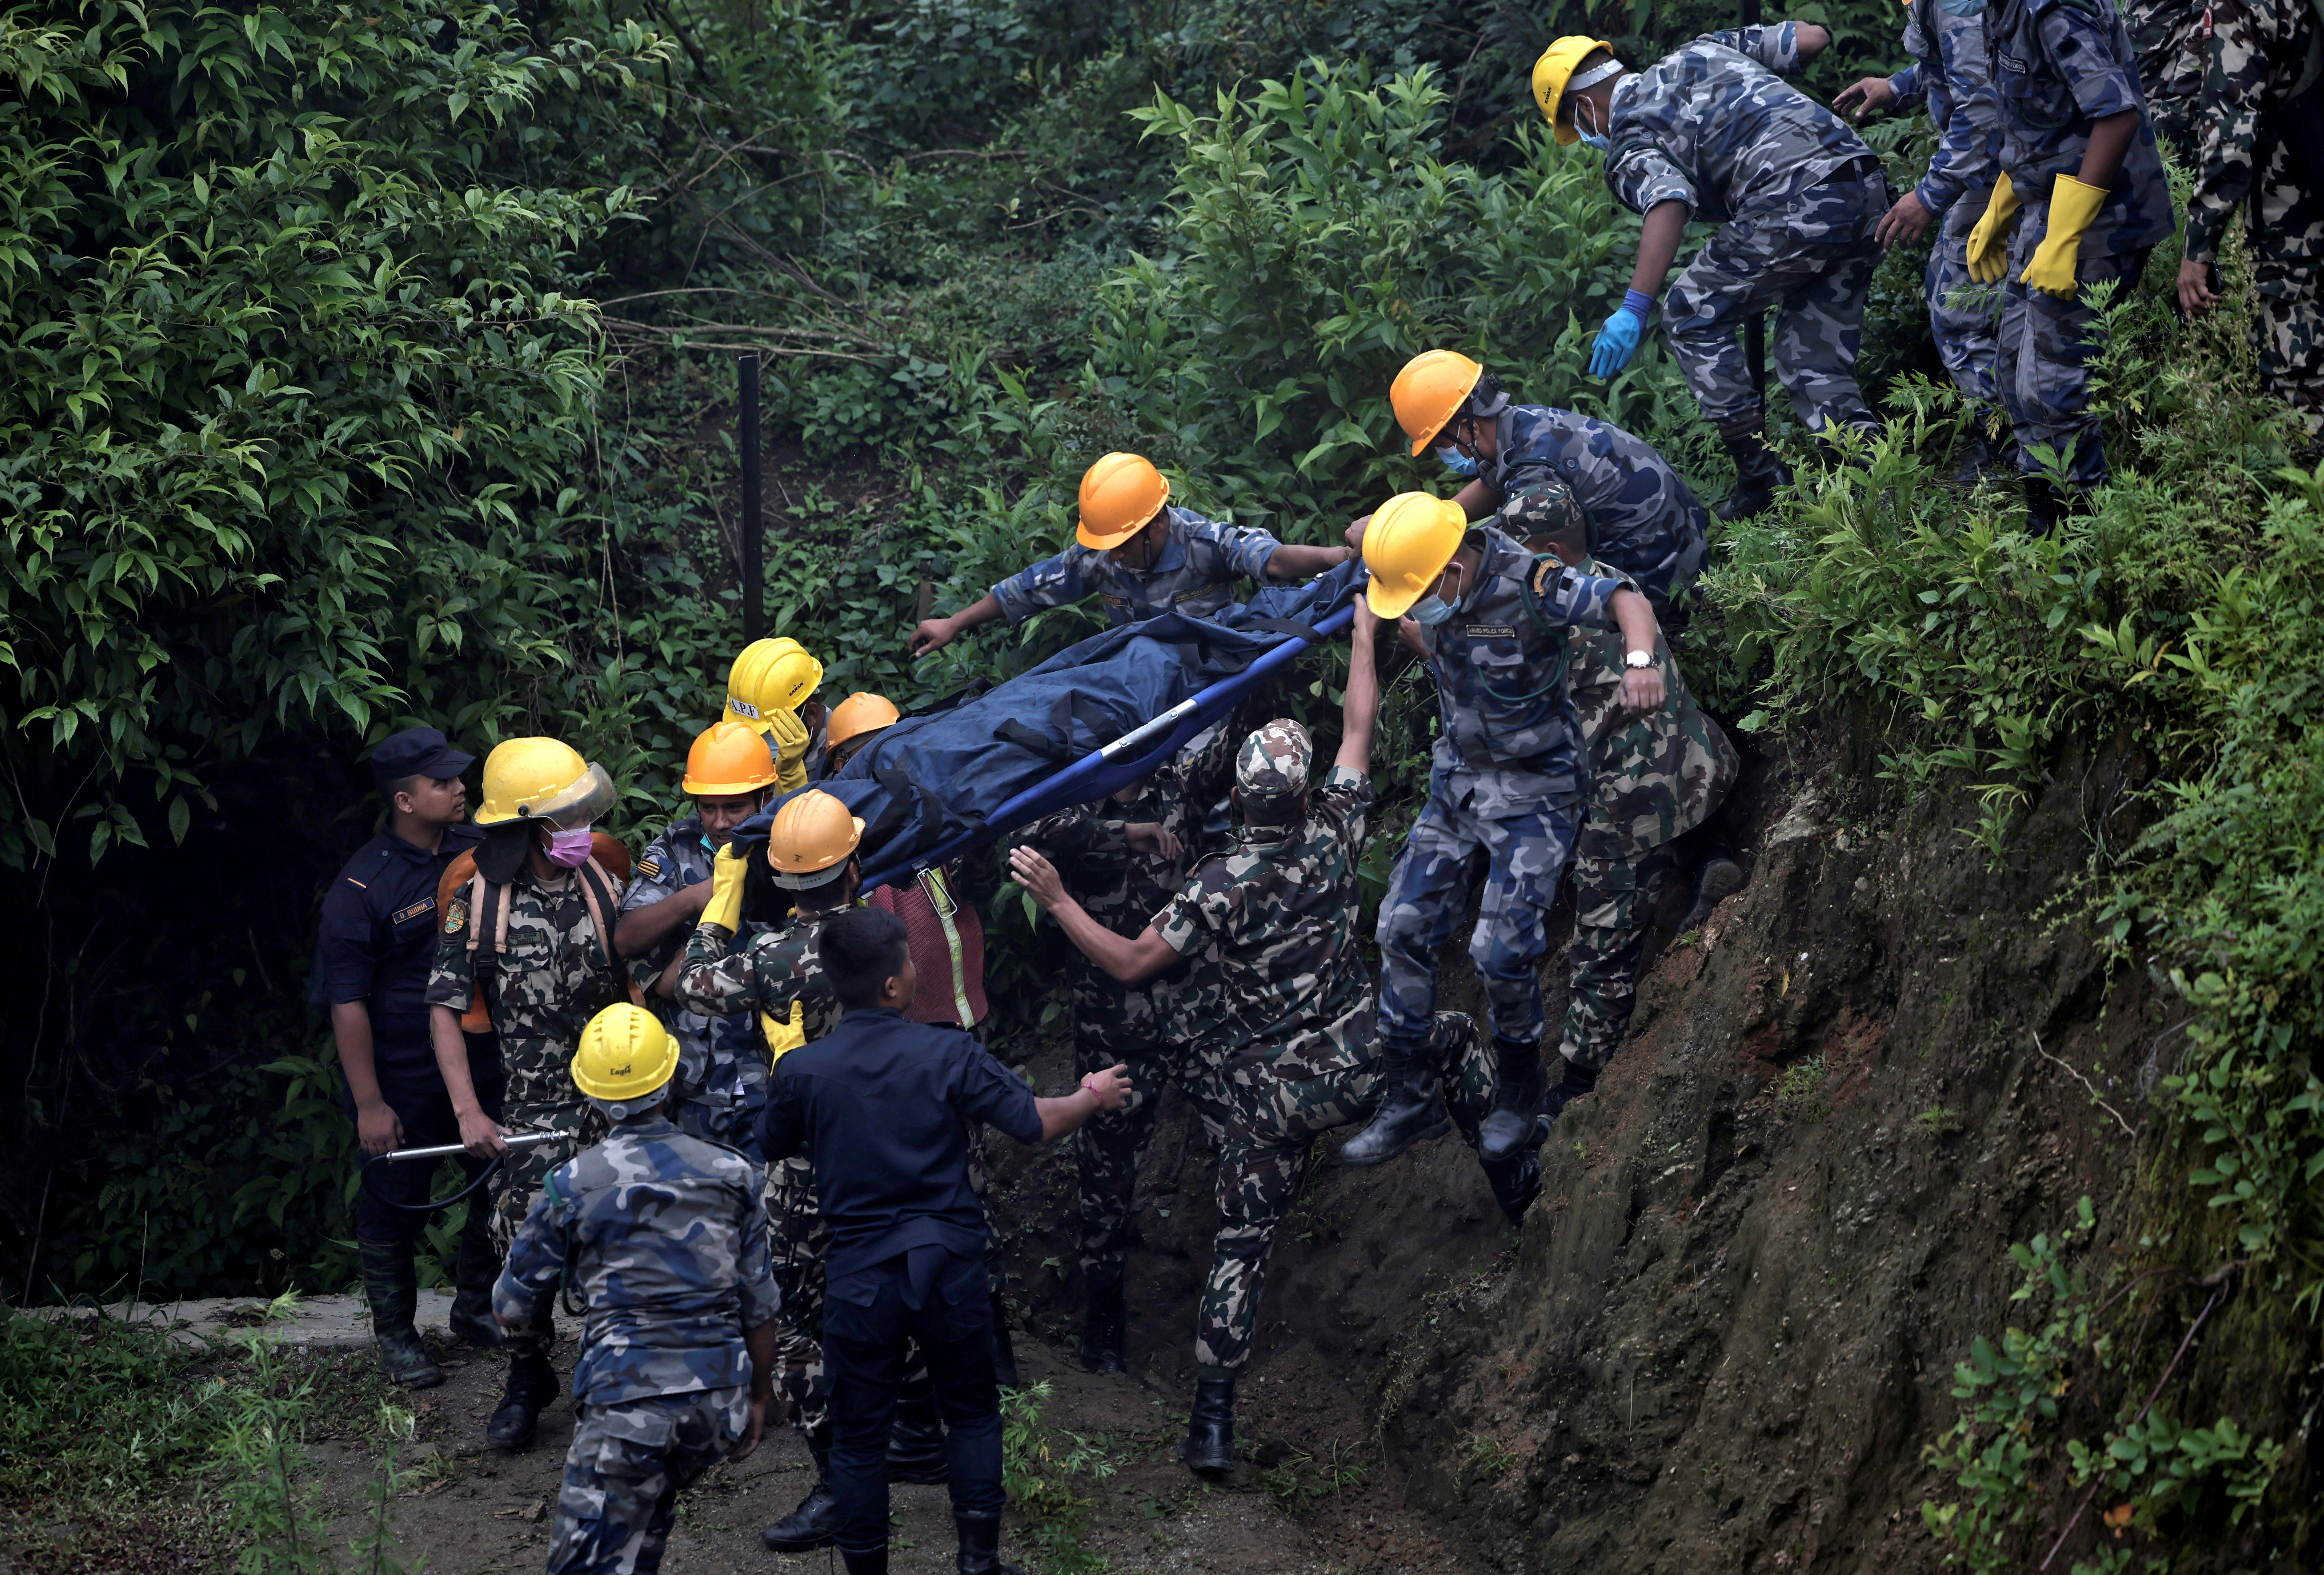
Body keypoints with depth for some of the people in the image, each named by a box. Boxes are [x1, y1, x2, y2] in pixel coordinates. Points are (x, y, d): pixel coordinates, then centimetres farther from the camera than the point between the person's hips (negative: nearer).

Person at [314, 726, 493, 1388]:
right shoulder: (363, 886, -16)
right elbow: (347, 1002, -15)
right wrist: (369, 1103, -16)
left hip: (485, 1064, 5)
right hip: (405, 1079, -5)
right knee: (395, 1203, 6)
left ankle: (476, 1309, 34)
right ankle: (395, 1333, 23)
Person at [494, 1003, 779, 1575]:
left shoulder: (571, 1185, -3)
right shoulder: (731, 1173, 4)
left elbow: (513, 1308, 6)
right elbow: (759, 1306, 10)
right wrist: (758, 1397, 24)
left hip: (627, 1399, -4)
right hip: (719, 1396, 4)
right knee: (650, 1510, 30)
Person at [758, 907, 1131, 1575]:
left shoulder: (801, 1071, -8)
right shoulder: (949, 1054, -10)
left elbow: (771, 1149, 10)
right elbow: (1036, 1123, -8)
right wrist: (1092, 1097, 12)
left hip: (860, 1275, 0)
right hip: (949, 1265, 0)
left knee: (859, 1435, 11)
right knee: (972, 1413, 19)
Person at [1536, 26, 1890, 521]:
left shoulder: (1630, 145, 5)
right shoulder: (1702, 51, 26)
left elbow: (1668, 205, -17)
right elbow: (1812, 38, 27)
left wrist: (1634, 309, -24)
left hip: (1795, 202, -8)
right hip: (1870, 188, 8)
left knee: (1693, 319, 10)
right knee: (1815, 363, 16)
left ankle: (1760, 475, 4)